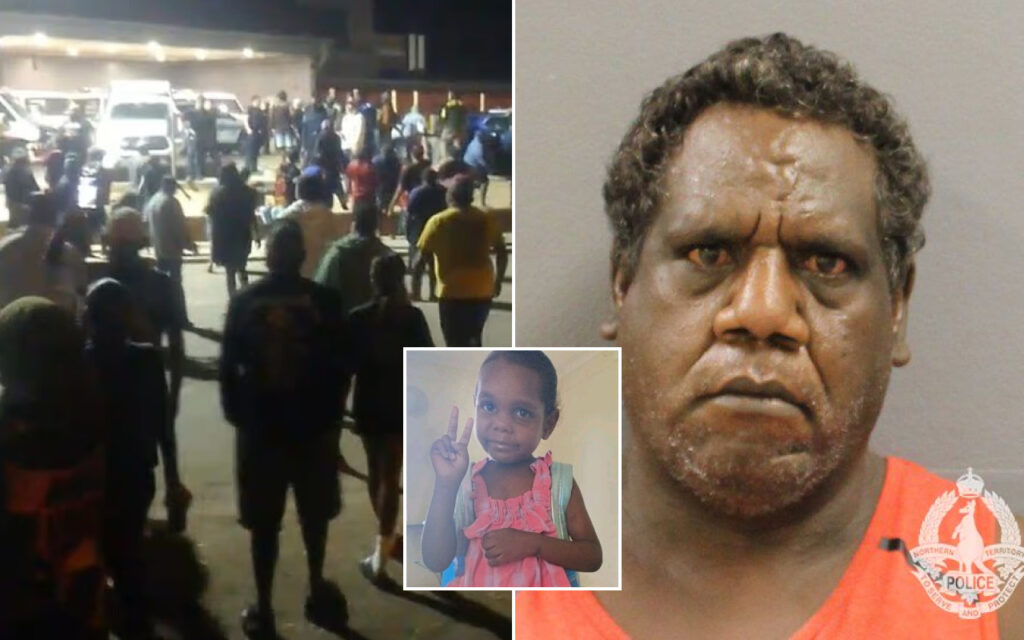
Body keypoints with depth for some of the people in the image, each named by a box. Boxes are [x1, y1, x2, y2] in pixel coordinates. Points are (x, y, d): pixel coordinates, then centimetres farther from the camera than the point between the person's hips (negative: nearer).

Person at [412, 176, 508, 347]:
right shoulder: (487, 219, 3)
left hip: (452, 293, -3)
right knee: (473, 338, 24)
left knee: (456, 342, 3)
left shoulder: (438, 222, -6)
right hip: (482, 291, 4)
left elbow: (421, 259, -7)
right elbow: (502, 253, 7)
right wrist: (498, 281, 20)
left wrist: (415, 286, 5)